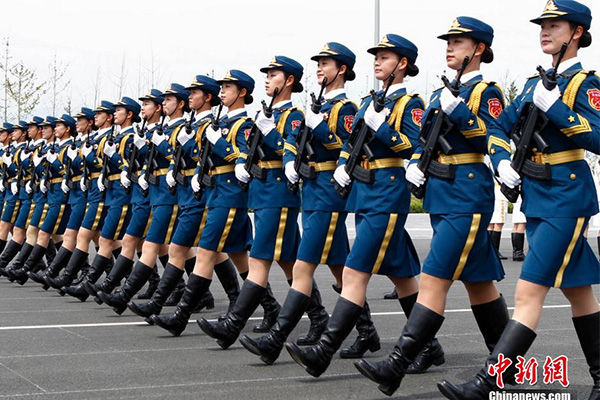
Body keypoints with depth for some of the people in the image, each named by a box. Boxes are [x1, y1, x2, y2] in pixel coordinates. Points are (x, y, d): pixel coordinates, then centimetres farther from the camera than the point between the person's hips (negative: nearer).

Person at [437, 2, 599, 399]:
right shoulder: (535, 83, 14)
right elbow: (499, 128, 20)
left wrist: (556, 107, -25)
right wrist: (503, 161, 3)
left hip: (567, 197, -8)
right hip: (536, 196, 8)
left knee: (530, 291, -12)